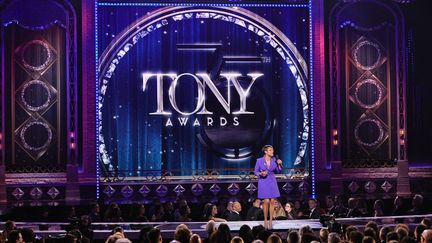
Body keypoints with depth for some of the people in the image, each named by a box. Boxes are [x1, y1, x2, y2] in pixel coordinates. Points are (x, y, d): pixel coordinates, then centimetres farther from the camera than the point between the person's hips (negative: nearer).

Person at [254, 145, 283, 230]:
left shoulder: (274, 160, -1)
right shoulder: (259, 161, -9)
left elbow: (278, 171, 6)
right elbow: (256, 172, -2)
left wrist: (279, 164, -12)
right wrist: (261, 174, -22)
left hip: (272, 182, 3)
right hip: (263, 182, -3)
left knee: (272, 201, 0)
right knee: (266, 201, -10)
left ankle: (271, 221, 8)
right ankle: (265, 220, 7)